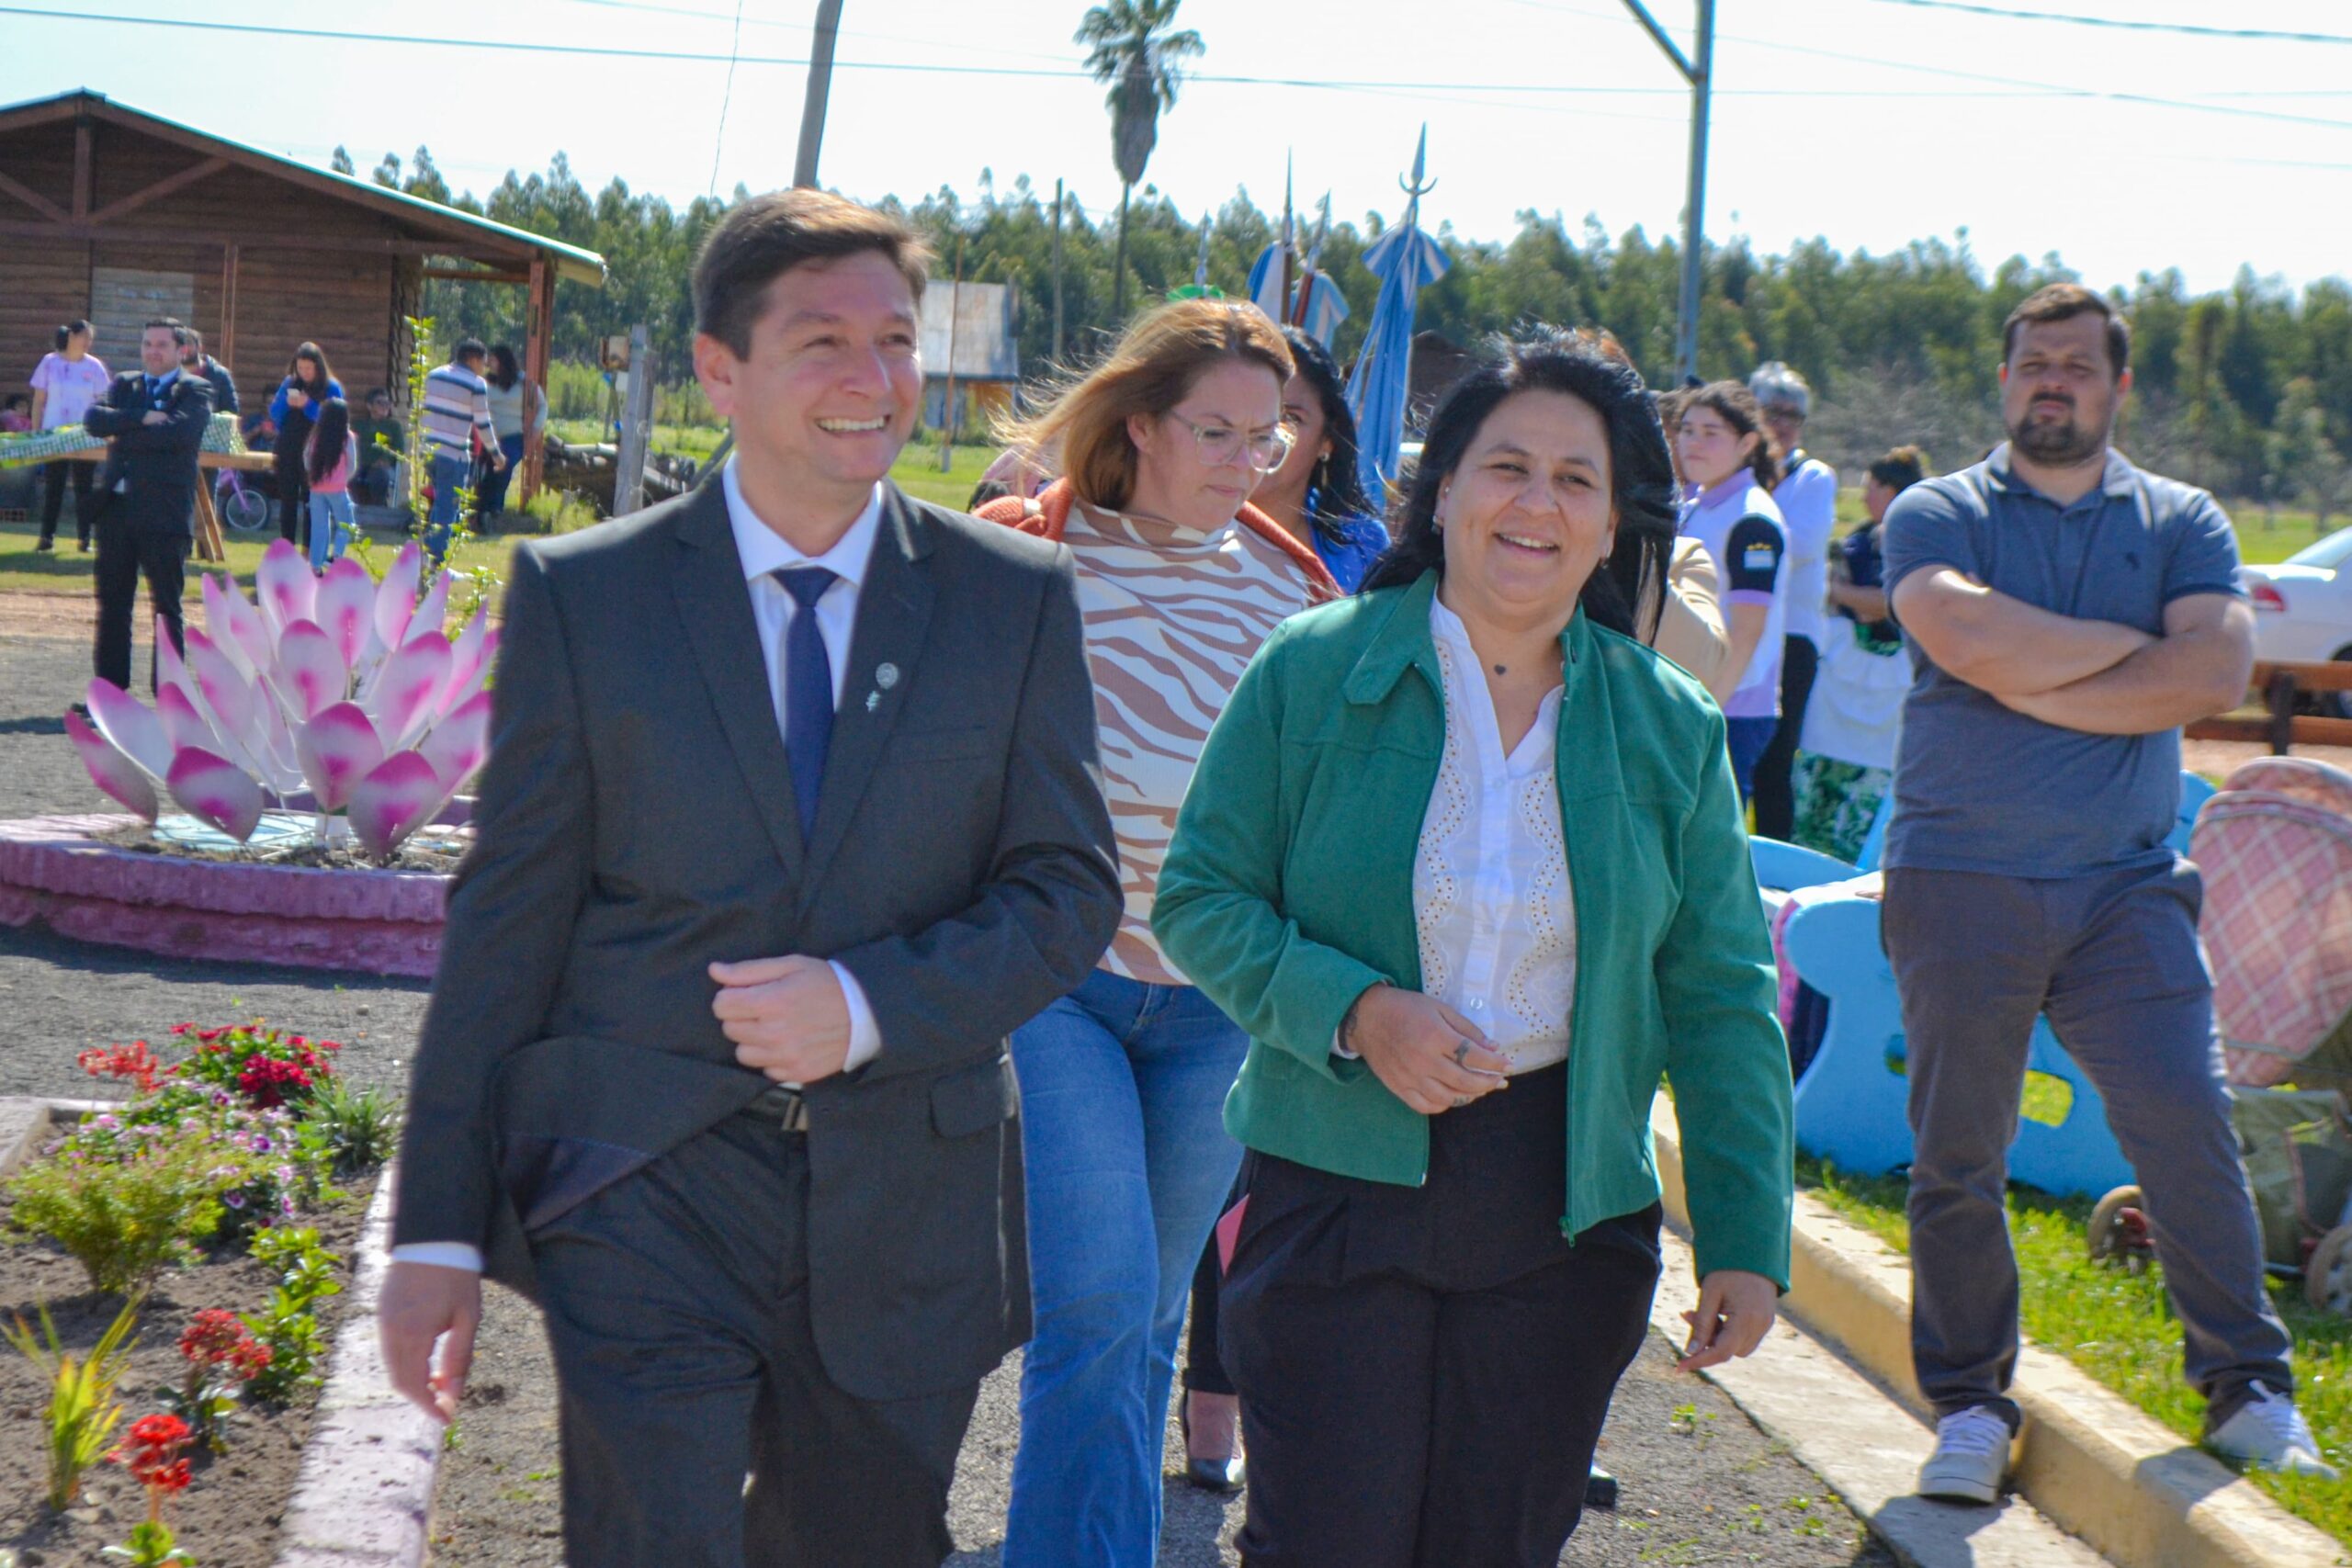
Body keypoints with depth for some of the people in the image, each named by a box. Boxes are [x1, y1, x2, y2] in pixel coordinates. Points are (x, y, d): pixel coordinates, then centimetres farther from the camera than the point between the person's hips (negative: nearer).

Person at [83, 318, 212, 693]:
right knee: (112, 602, 8)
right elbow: (93, 418, -1)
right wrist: (141, 419, -14)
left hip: (164, 513, -5)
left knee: (166, 608, -1)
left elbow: (177, 431, -18)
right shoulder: (124, 384, 16)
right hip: (117, 507, 5)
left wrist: (122, 433, -9)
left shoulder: (195, 390, 1)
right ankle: (110, 687, 16)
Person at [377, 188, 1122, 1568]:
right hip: (647, 1194, -2)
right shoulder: (582, 594, -1)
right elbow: (507, 921, 0)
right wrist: (440, 1230, -2)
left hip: (904, 1203, 2)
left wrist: (869, 1003, -17)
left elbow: (1070, 886, 2)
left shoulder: (1016, 598, 3)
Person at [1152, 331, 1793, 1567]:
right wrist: (1354, 1011, -18)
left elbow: (1720, 999, 6)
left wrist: (1747, 1242, 0)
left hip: (1569, 1213, 3)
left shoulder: (1668, 728, 5)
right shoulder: (1314, 673, -3)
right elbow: (1198, 897, -1)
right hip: (1338, 1183, -2)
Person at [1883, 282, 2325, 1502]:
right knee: (1957, 1158, 4)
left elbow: (2216, 674, -8)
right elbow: (1969, 638, -17)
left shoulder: (2181, 522, 10)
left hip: (2125, 886, 1)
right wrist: (2136, 644, -7)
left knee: (2189, 1128, -6)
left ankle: (2246, 1388, 8)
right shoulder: (1936, 515, 5)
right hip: (1961, 882, -1)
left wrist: (2032, 687, -11)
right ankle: (1970, 1403, 16)